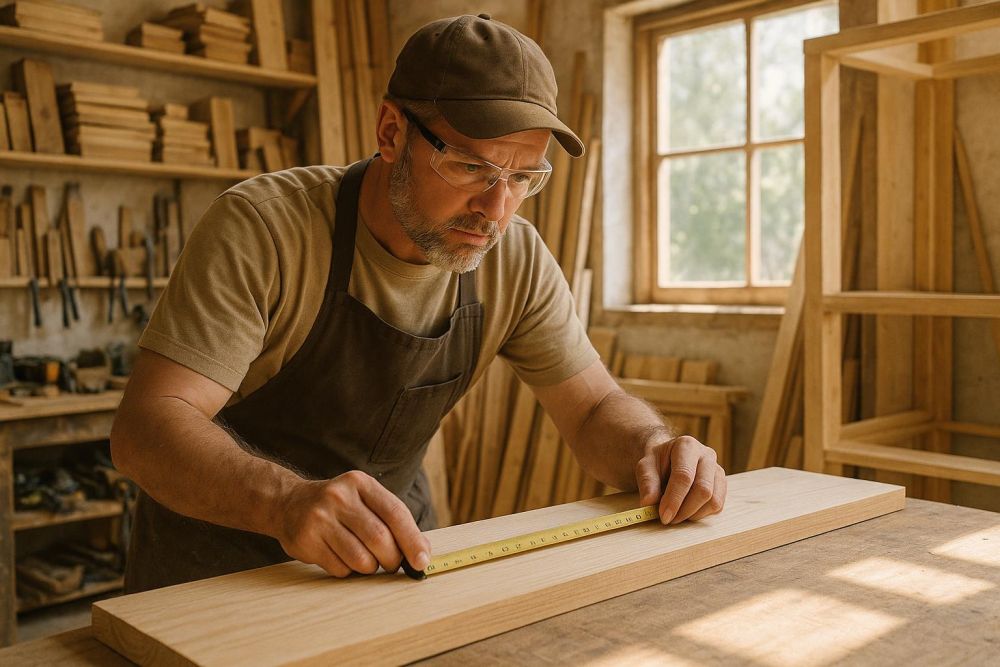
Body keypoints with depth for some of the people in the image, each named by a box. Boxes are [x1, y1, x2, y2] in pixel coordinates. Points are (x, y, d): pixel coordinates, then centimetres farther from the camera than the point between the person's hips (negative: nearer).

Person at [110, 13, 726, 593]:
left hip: (393, 550, 3)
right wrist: (286, 500, -46)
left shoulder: (517, 260, -9)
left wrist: (654, 446, -26)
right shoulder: (262, 227, -23)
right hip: (220, 552, -2)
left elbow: (596, 409, -3)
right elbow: (146, 426, -28)